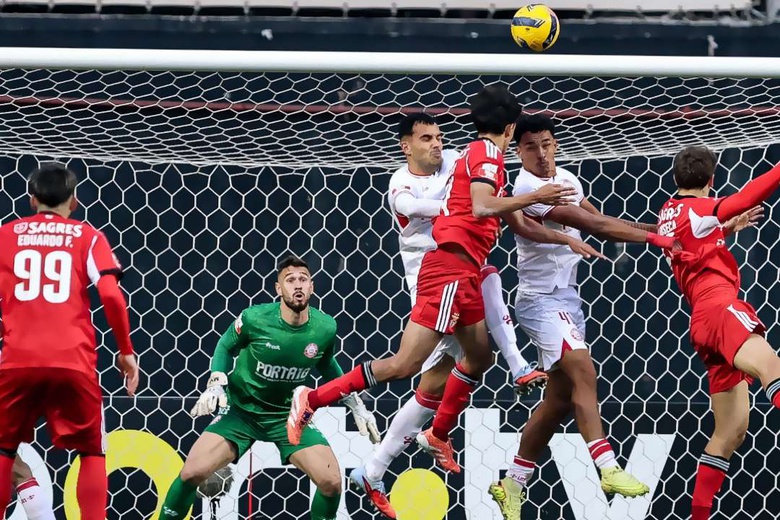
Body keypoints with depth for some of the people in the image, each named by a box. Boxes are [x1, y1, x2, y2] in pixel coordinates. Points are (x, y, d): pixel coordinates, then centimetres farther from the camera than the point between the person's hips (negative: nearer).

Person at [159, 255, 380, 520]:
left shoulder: (325, 328, -11)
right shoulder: (254, 319, -18)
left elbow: (327, 366, 12)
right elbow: (225, 346, 2)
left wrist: (357, 406, 11)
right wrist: (216, 386, -13)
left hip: (289, 415, 2)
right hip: (241, 409, -2)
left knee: (331, 482, -15)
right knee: (191, 473, -18)